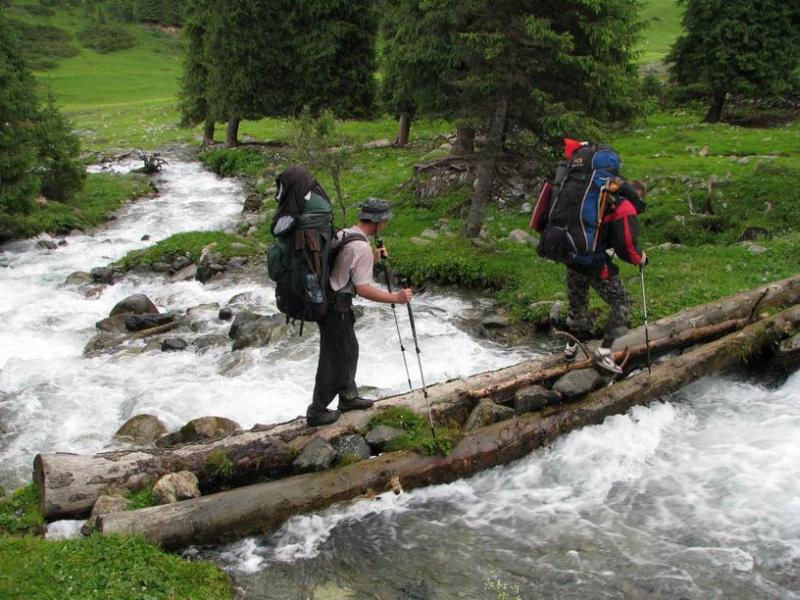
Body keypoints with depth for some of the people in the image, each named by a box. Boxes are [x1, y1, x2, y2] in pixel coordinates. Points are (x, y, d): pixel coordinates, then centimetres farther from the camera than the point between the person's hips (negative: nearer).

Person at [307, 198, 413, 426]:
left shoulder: (343, 234, 7)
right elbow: (363, 289, -23)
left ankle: (348, 397, 34)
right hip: (336, 307, -9)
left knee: (349, 350, 21)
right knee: (334, 359, 1)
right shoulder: (362, 247, -21)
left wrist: (372, 258, 12)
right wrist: (396, 298, -19)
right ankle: (317, 411, 10)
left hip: (327, 301, 9)